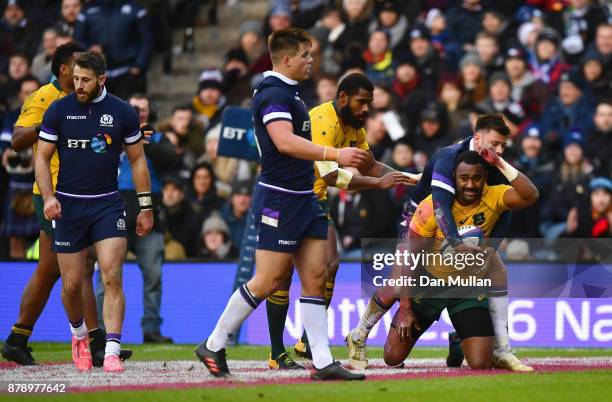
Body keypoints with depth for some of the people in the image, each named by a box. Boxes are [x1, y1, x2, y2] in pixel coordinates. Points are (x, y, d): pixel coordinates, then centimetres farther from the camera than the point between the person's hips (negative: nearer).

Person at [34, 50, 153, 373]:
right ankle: (79, 335, 32)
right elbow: (42, 157, 3)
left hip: (107, 204, 0)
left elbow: (137, 159, 9)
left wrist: (145, 207, 8)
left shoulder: (122, 113, 0)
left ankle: (112, 351, -16)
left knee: (112, 278, -14)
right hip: (68, 205, 0)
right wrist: (48, 197, -12)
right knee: (71, 284, 3)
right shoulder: (58, 110, -1)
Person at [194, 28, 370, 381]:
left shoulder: (289, 93, 16)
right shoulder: (273, 94, -16)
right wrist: (335, 154, -37)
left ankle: (323, 362, 1)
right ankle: (213, 346, 8)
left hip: (304, 199, 10)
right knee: (269, 281, -5)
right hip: (279, 201, -10)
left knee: (316, 277, 3)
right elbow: (285, 141, -31)